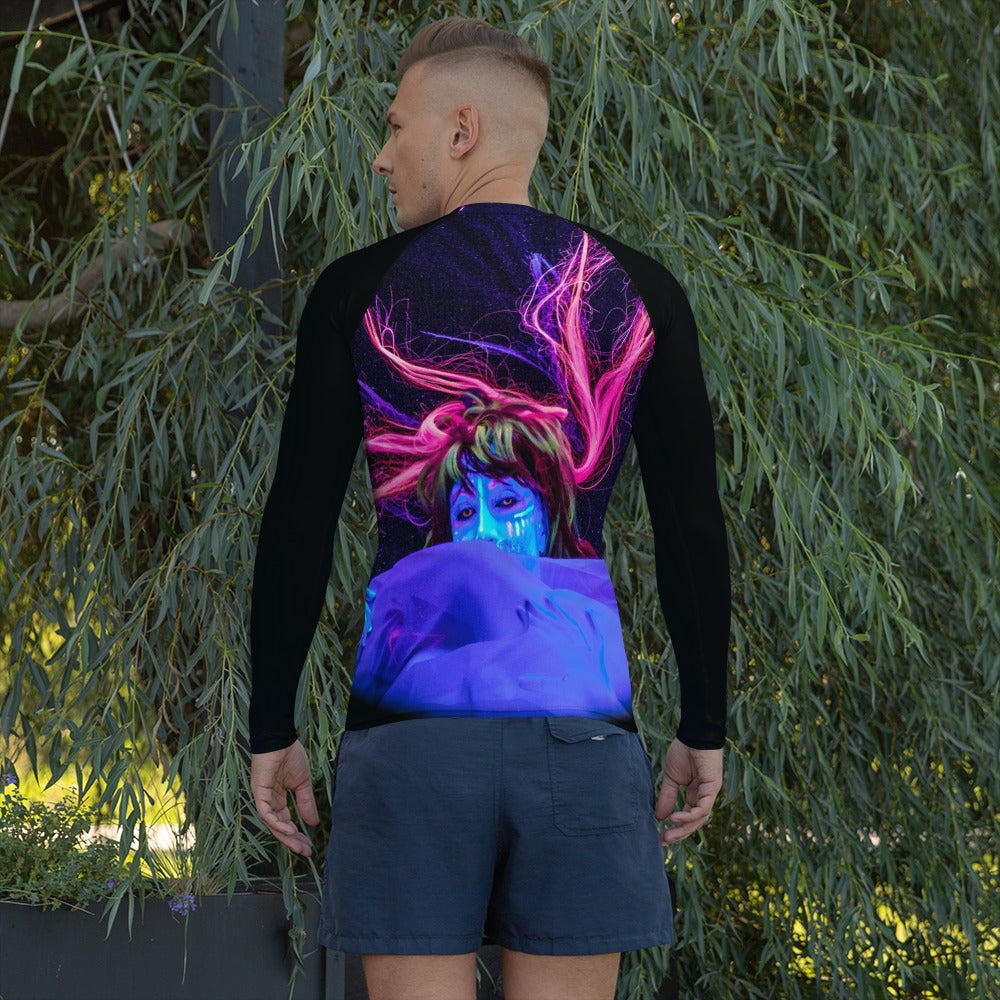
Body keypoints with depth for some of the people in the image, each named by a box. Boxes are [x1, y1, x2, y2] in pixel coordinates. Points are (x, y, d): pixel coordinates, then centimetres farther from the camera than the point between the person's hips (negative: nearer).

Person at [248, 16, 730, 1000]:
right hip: (578, 711, 2)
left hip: (411, 709, -1)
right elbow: (692, 529, 4)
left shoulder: (359, 291, 1)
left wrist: (271, 731, 7)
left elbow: (297, 527, 0)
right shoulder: (636, 290, 6)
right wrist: (704, 728, 12)